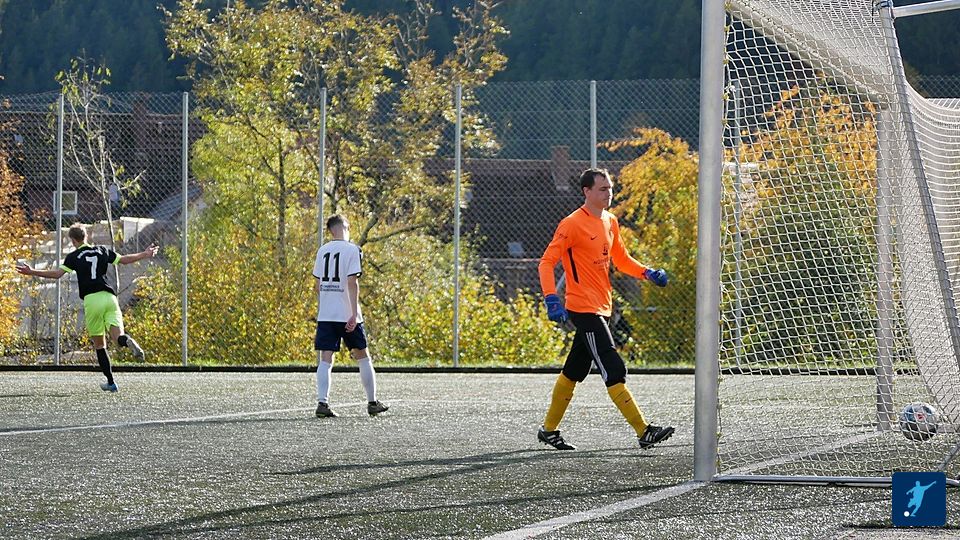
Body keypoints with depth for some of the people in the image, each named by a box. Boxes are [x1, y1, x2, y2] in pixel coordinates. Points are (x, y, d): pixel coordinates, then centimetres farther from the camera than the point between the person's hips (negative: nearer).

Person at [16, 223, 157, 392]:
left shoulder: (74, 256, 4)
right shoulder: (103, 251, 15)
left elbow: (58, 273, -7)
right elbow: (124, 259, 22)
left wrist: (32, 272, -3)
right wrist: (144, 255, 37)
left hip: (91, 300, -2)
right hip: (109, 296, 2)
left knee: (99, 344, 9)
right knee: (117, 336, -7)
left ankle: (110, 382, 8)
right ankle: (128, 341, -45)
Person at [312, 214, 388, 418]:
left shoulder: (323, 250, 9)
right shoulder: (352, 250, -7)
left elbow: (319, 283, 14)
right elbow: (352, 283, -14)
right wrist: (354, 314, -16)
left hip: (325, 315, 4)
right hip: (347, 315, -4)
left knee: (325, 359, -1)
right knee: (363, 357, 11)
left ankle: (322, 402, -16)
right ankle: (372, 403, 17)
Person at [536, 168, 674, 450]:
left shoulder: (610, 221, 12)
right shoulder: (572, 224, -13)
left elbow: (620, 259, 24)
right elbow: (547, 261, -15)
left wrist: (646, 273, 6)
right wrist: (551, 298, -27)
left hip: (602, 308, 9)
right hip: (583, 308, -9)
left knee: (574, 372, 15)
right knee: (614, 371, -12)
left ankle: (549, 430, 26)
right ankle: (644, 432, -15)